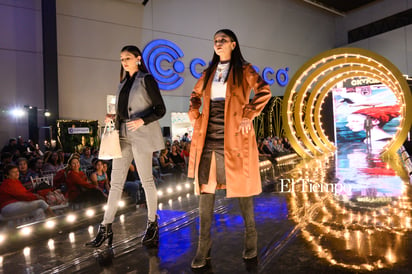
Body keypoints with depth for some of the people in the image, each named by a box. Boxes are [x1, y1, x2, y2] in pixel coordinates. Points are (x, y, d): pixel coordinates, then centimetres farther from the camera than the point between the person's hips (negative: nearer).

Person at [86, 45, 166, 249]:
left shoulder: (146, 79, 0)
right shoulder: (123, 83, 19)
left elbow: (160, 109, -6)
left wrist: (142, 121, -20)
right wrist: (112, 118, 3)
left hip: (141, 135, -6)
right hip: (123, 135, 6)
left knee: (146, 180, 2)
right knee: (116, 182, 5)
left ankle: (152, 224, 18)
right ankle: (106, 228, 11)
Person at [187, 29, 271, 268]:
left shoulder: (243, 69, 4)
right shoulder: (209, 72, 17)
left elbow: (264, 91, -8)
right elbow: (196, 95, 28)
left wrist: (249, 116, -13)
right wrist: (195, 117, 12)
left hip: (233, 138, -4)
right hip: (208, 138, 4)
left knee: (241, 186, 4)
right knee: (205, 188, 1)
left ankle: (251, 238, 23)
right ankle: (204, 246, 10)